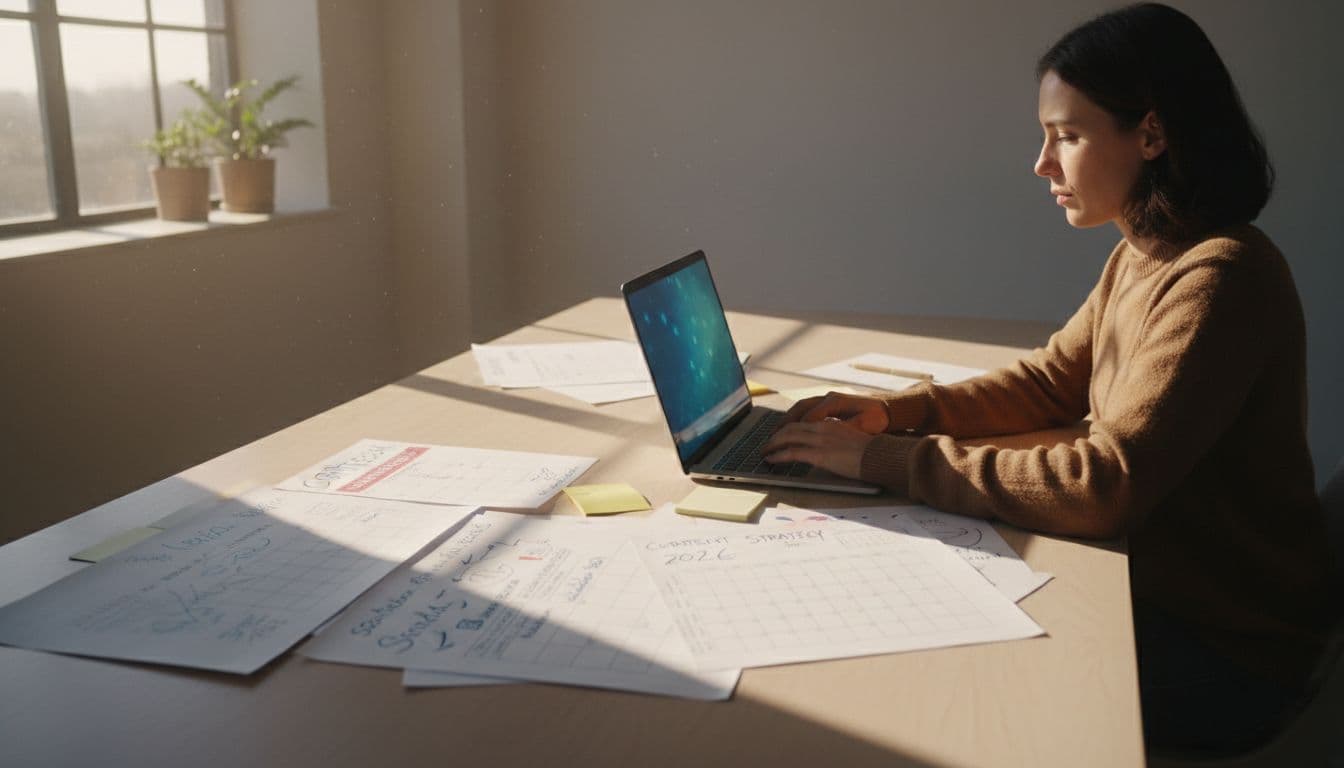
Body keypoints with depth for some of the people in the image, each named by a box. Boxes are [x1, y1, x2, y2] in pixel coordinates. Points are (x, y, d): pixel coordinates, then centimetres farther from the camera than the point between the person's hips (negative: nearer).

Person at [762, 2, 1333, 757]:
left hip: (1218, 645, -7)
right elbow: (1053, 379, 9)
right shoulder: (1142, 255, 2)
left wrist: (889, 458, -28)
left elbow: (1103, 487, -32)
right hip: (1153, 579, 7)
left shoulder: (1219, 278, -26)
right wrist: (895, 410, -5)